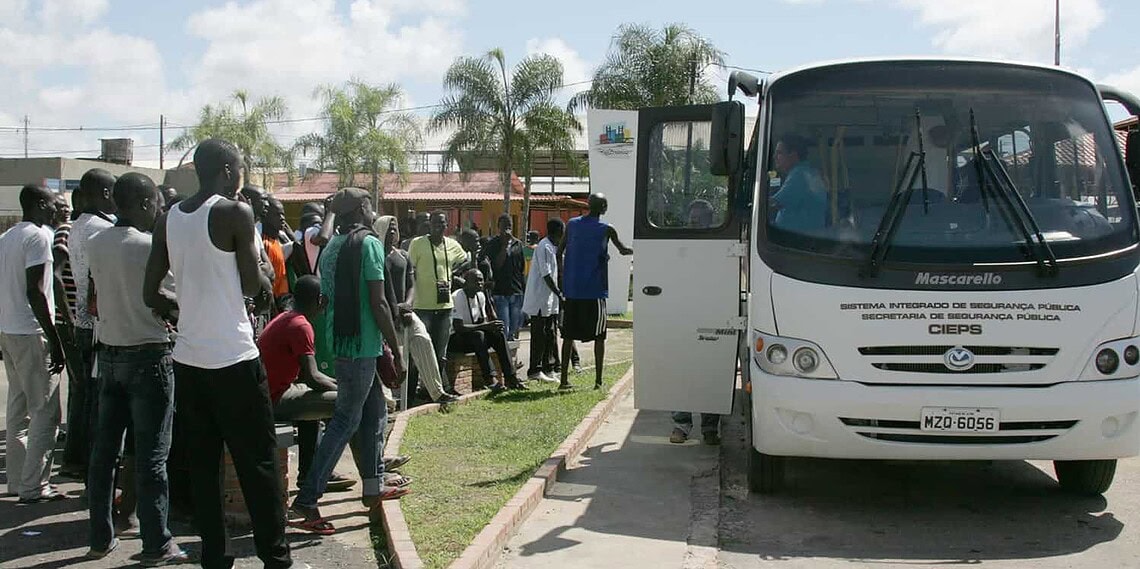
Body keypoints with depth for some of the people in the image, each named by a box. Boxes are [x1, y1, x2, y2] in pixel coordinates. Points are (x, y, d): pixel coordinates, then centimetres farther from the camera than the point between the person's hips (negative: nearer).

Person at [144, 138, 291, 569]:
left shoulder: (168, 220, 8)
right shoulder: (235, 213, -10)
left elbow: (151, 295, 8)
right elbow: (252, 285, -7)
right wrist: (266, 278, 15)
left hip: (188, 359, 6)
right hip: (233, 358, -6)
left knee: (202, 464, 11)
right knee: (258, 464, 2)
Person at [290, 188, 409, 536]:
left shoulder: (332, 247, 14)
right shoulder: (369, 243, -10)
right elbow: (378, 302, -16)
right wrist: (396, 350, -10)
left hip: (339, 341, 9)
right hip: (360, 345, -9)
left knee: (375, 411, 18)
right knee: (346, 420, -5)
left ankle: (373, 487, 26)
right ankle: (306, 500, -7)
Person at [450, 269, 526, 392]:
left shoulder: (481, 295, 7)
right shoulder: (457, 297, -19)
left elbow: (483, 321, 11)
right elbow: (458, 327, -27)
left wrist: (493, 325, -14)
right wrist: (485, 326, -30)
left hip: (476, 337, 7)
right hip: (456, 340, -7)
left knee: (499, 334, -16)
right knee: (478, 335, -34)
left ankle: (510, 377, -21)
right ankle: (491, 379, -39)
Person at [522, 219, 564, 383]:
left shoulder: (552, 248, 14)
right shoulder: (544, 247, -15)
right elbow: (546, 274, -20)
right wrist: (559, 293, -19)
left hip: (549, 301, 10)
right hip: (540, 300, -10)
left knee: (550, 335, 12)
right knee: (539, 336, -5)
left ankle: (548, 369, 19)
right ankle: (535, 371, 0)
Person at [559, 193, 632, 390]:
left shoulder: (572, 224, 7)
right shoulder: (606, 229, -4)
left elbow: (559, 252, 10)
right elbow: (623, 250, 11)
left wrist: (563, 276, 19)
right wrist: (636, 251, 31)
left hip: (571, 288, 4)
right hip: (595, 291, -4)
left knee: (569, 335, 8)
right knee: (599, 336, 4)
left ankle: (563, 379, 7)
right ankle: (598, 380, 2)